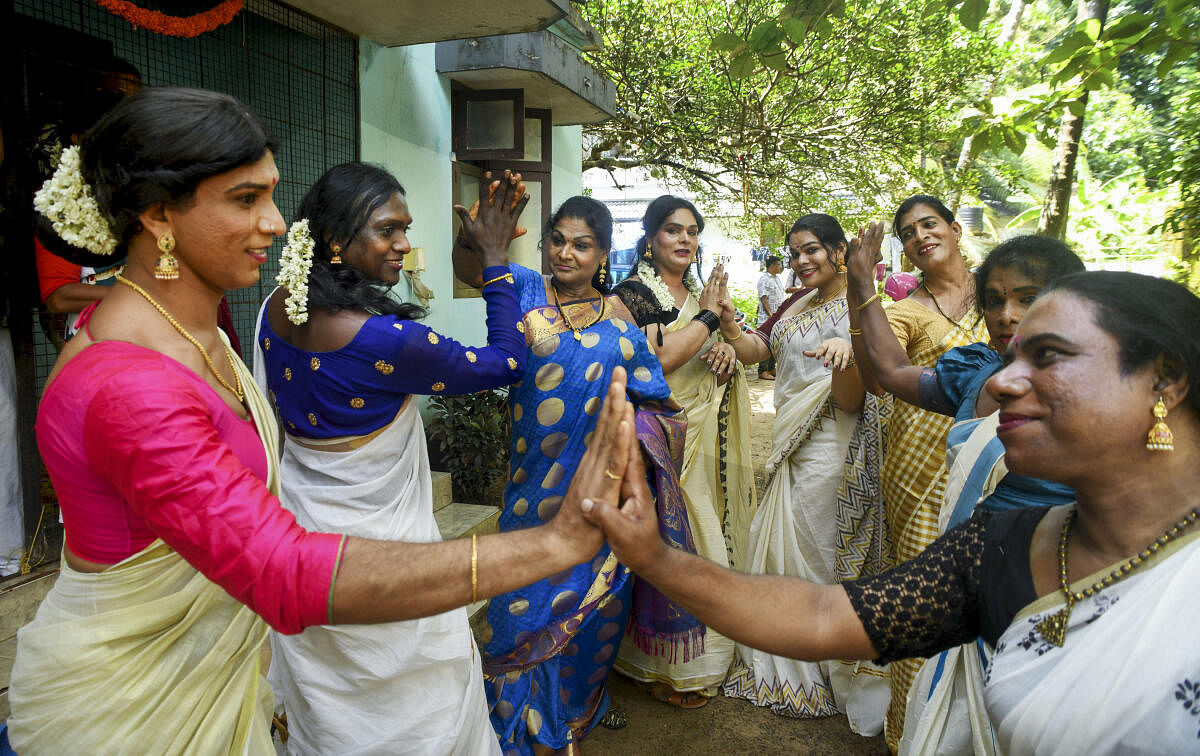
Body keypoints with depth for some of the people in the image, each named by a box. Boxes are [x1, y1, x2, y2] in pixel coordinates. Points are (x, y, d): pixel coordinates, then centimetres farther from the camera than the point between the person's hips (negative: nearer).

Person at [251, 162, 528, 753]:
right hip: (375, 537, -8)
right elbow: (507, 363, -19)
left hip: (299, 522, 8)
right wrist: (495, 259, -13)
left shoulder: (276, 308, -6)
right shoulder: (383, 339, -30)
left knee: (320, 692, 29)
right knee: (422, 701, 15)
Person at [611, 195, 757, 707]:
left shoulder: (700, 294, 13)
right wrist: (708, 317, -14)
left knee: (710, 536, 14)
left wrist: (729, 342, -7)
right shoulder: (633, 294, -9)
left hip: (709, 437, 7)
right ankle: (667, 669, 17)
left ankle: (704, 655, 32)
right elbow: (657, 362, -23)